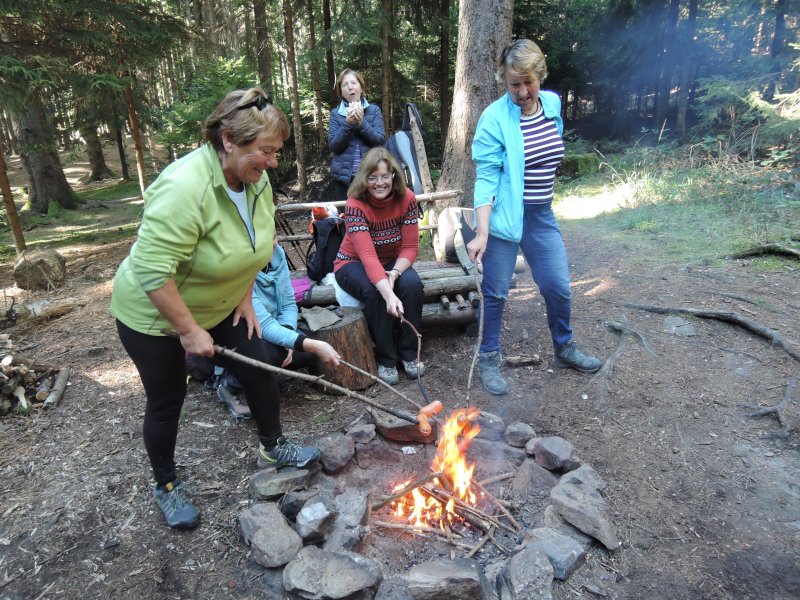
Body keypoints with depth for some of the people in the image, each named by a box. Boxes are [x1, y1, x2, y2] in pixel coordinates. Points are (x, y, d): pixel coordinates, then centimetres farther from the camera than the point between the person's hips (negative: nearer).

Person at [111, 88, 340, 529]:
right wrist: (189, 330, -26)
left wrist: (245, 299, 1)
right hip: (153, 314, -6)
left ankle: (272, 446, 34)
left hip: (219, 307, 7)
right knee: (166, 401, 10)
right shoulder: (185, 187, -34)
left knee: (259, 372, 8)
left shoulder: (257, 180, -9)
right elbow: (152, 271, -34)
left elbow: (253, 246, 4)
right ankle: (166, 485, 35)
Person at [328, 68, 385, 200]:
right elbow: (333, 146, -4)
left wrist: (362, 122, -16)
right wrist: (348, 124, -16)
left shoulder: (374, 110, 5)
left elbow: (380, 141, -4)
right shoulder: (336, 113, 5)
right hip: (344, 175, 0)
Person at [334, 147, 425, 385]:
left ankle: (409, 353, -11)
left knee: (413, 285, -28)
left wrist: (394, 273, -32)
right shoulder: (355, 205, -26)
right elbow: (368, 255, -36)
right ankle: (385, 359, -15)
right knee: (374, 292, -34)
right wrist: (389, 294, -50)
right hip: (354, 263, -3)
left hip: (393, 262, 3)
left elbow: (410, 247, -12)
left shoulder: (407, 199, -15)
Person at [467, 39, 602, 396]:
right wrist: (481, 233, -25)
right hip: (504, 217, -5)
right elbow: (486, 177, -17)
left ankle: (564, 349, 35)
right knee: (496, 292, 2)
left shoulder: (552, 103, 5)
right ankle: (488, 360, 21)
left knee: (558, 287, 12)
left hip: (541, 216, 6)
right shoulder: (495, 118, -14)